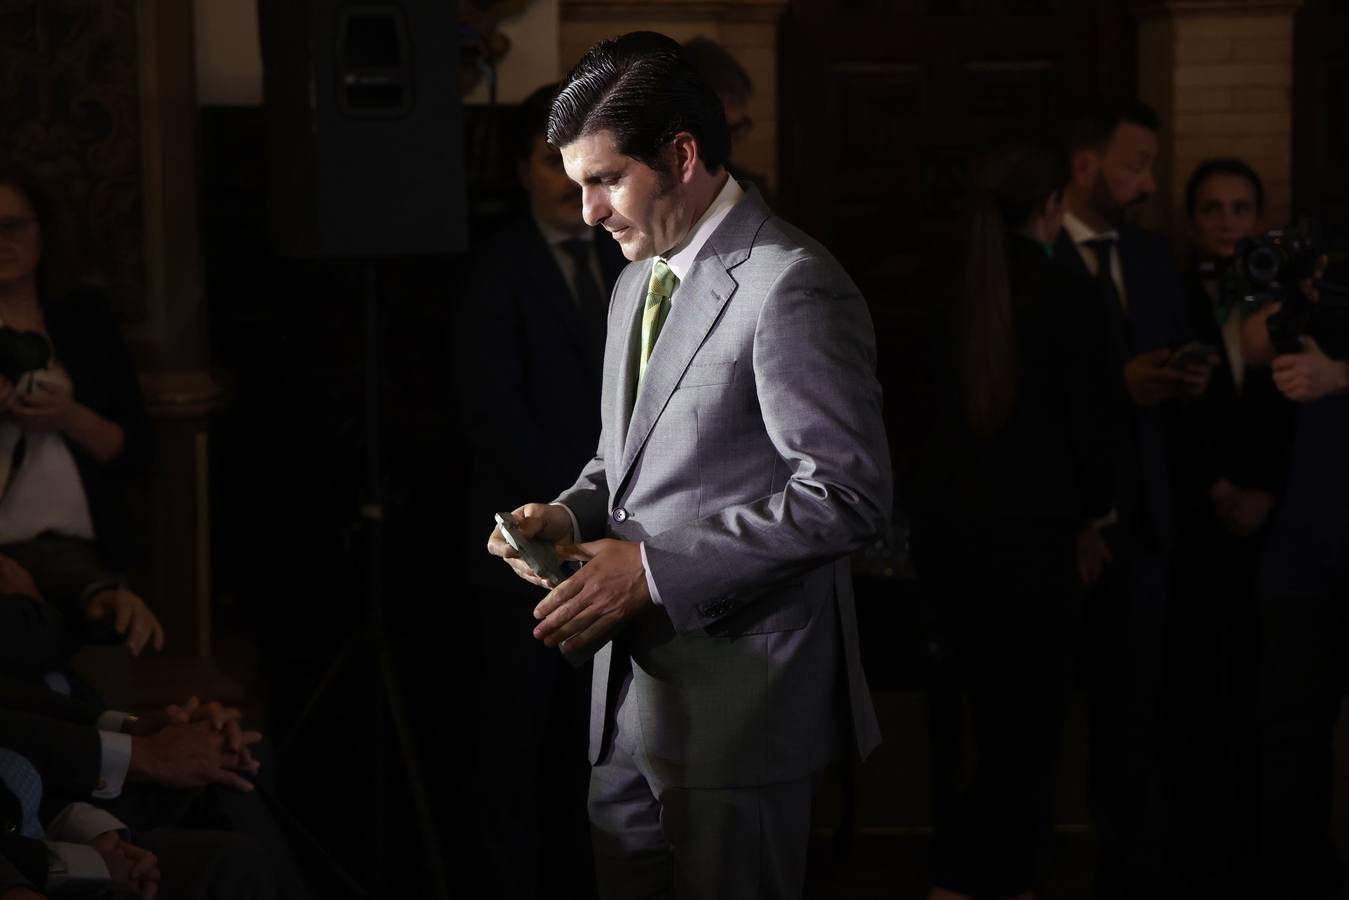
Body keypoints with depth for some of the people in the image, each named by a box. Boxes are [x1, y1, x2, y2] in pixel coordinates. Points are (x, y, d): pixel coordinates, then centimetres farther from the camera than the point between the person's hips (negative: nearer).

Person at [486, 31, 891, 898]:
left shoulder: (790, 287, -15)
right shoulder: (638, 284, 16)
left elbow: (847, 494, -20)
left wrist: (655, 570, -20)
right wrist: (570, 514, 3)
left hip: (737, 699, -9)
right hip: (630, 696, 9)